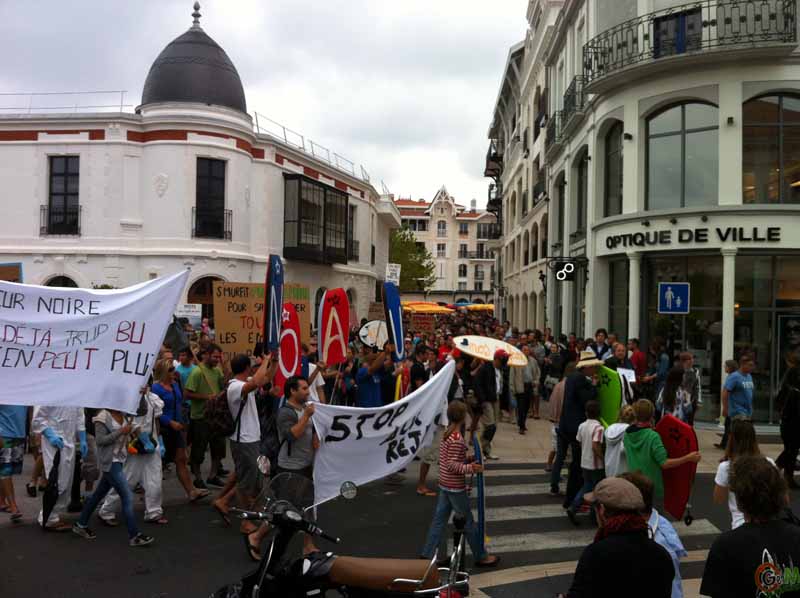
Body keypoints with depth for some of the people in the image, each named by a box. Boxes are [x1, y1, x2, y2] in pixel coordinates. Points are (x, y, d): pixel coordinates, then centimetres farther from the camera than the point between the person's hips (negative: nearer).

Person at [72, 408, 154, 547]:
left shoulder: (122, 415, 5)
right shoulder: (103, 416, -15)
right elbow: (100, 440, -18)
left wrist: (133, 430, -2)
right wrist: (121, 431, -24)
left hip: (118, 460, 8)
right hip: (109, 461, -8)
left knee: (99, 493, 19)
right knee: (127, 496, -10)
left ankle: (80, 525, 35)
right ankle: (134, 536, -5)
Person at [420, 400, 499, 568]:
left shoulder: (447, 434, 6)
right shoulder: (457, 439, -23)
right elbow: (452, 465, -24)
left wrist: (466, 459, 16)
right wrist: (470, 468, -32)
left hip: (445, 485, 9)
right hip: (455, 487, -9)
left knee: (439, 520, 13)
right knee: (468, 522, 5)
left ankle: (428, 555, 18)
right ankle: (481, 557, 19)